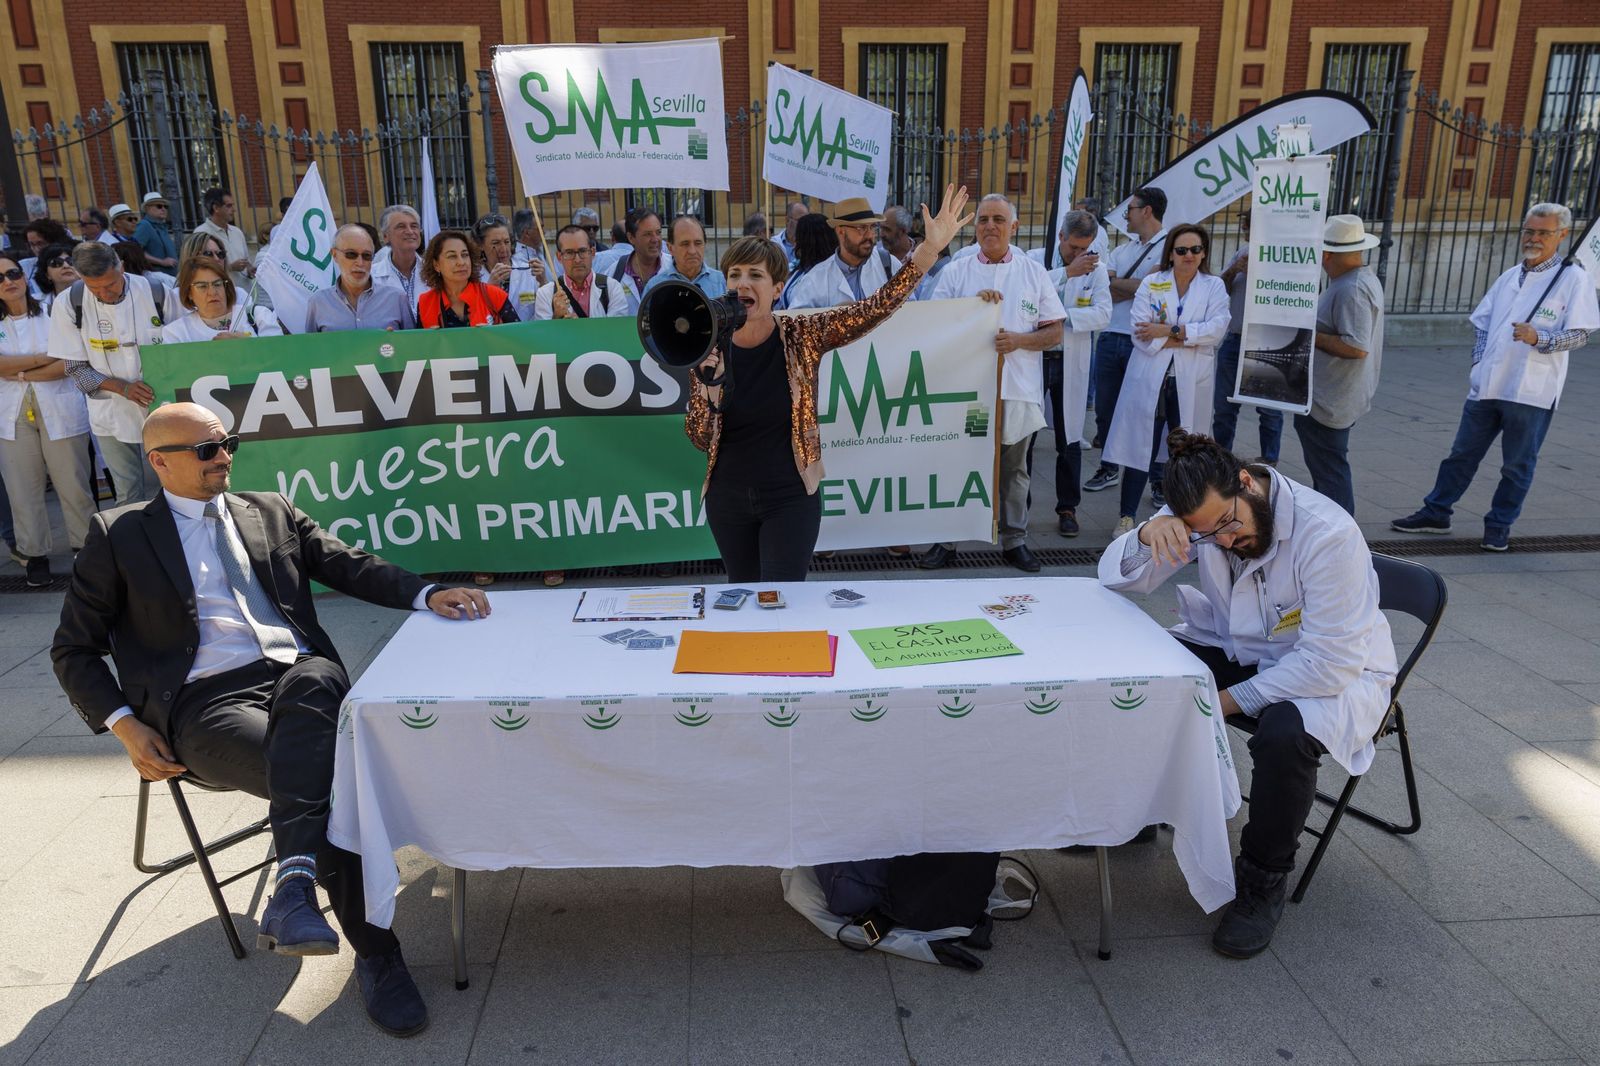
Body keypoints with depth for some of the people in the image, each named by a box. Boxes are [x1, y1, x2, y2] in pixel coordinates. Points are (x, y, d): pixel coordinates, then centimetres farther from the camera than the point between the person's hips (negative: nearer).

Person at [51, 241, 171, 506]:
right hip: (111, 412, 1)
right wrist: (124, 388, -19)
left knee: (159, 488, 8)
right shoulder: (68, 305, -9)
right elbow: (76, 368, -3)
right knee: (127, 493, 8)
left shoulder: (156, 292, -11)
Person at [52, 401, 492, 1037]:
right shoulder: (119, 536, 14)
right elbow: (74, 650, 15)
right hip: (206, 700, -2)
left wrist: (428, 595, -2)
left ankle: (295, 879, -44)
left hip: (297, 674, 3)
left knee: (318, 681, -37)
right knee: (329, 776, -30)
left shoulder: (271, 512, 22)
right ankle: (376, 956, -22)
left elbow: (352, 567, 17)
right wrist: (125, 725, -2)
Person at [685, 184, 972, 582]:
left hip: (791, 498, -2)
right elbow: (700, 439, -6)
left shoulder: (803, 337, -9)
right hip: (728, 500, 3)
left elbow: (876, 308, -16)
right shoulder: (709, 350, -5)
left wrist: (930, 248, -24)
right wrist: (707, 384, -23)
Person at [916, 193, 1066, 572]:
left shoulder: (1034, 274, 7)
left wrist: (1018, 340, -14)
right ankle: (946, 539, 16)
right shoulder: (956, 272, 6)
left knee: (1012, 469, 11)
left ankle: (1014, 539, 23)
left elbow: (1054, 332, 5)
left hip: (1017, 388, 1)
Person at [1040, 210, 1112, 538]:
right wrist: (1068, 272, -19)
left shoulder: (1097, 270, 2)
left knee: (1070, 439, 7)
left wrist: (1063, 317, -20)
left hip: (1071, 363, 1)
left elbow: (1103, 314, -9)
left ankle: (1067, 508, 18)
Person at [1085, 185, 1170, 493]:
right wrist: (1136, 286, -9)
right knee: (1105, 407, 11)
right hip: (1111, 337, 6)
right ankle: (1108, 468, 26)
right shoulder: (1120, 251, 16)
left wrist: (1116, 283, -3)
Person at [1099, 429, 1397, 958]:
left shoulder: (1328, 533, -29)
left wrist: (1230, 701, -24)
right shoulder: (1204, 518, -12)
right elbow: (1117, 577, -9)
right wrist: (1149, 533, -31)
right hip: (1235, 650, 5)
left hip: (1337, 669, -5)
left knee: (1283, 735, -37)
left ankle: (1263, 883, -10)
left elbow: (1331, 661, -27)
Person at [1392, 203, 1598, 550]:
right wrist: (1478, 365, 7)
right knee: (1462, 453, 11)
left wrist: (1538, 338, -25)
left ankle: (1499, 525, 17)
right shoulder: (1509, 277, 14)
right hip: (1487, 387, 5)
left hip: (1532, 392, -5)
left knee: (1517, 464, 5)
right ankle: (1435, 513, 19)